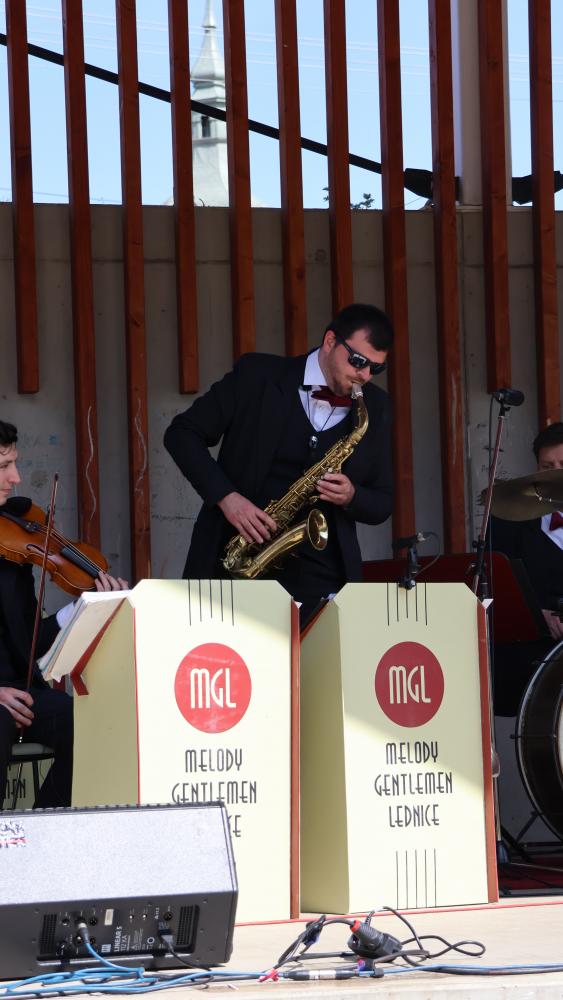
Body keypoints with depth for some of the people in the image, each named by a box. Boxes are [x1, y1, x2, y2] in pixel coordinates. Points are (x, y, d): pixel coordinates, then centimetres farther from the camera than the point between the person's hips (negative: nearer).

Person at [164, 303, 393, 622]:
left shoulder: (375, 408, 8)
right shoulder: (257, 376, 0)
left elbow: (382, 503, 14)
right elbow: (182, 433, 1)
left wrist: (351, 497, -10)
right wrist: (226, 496, -13)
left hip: (320, 580, 2)